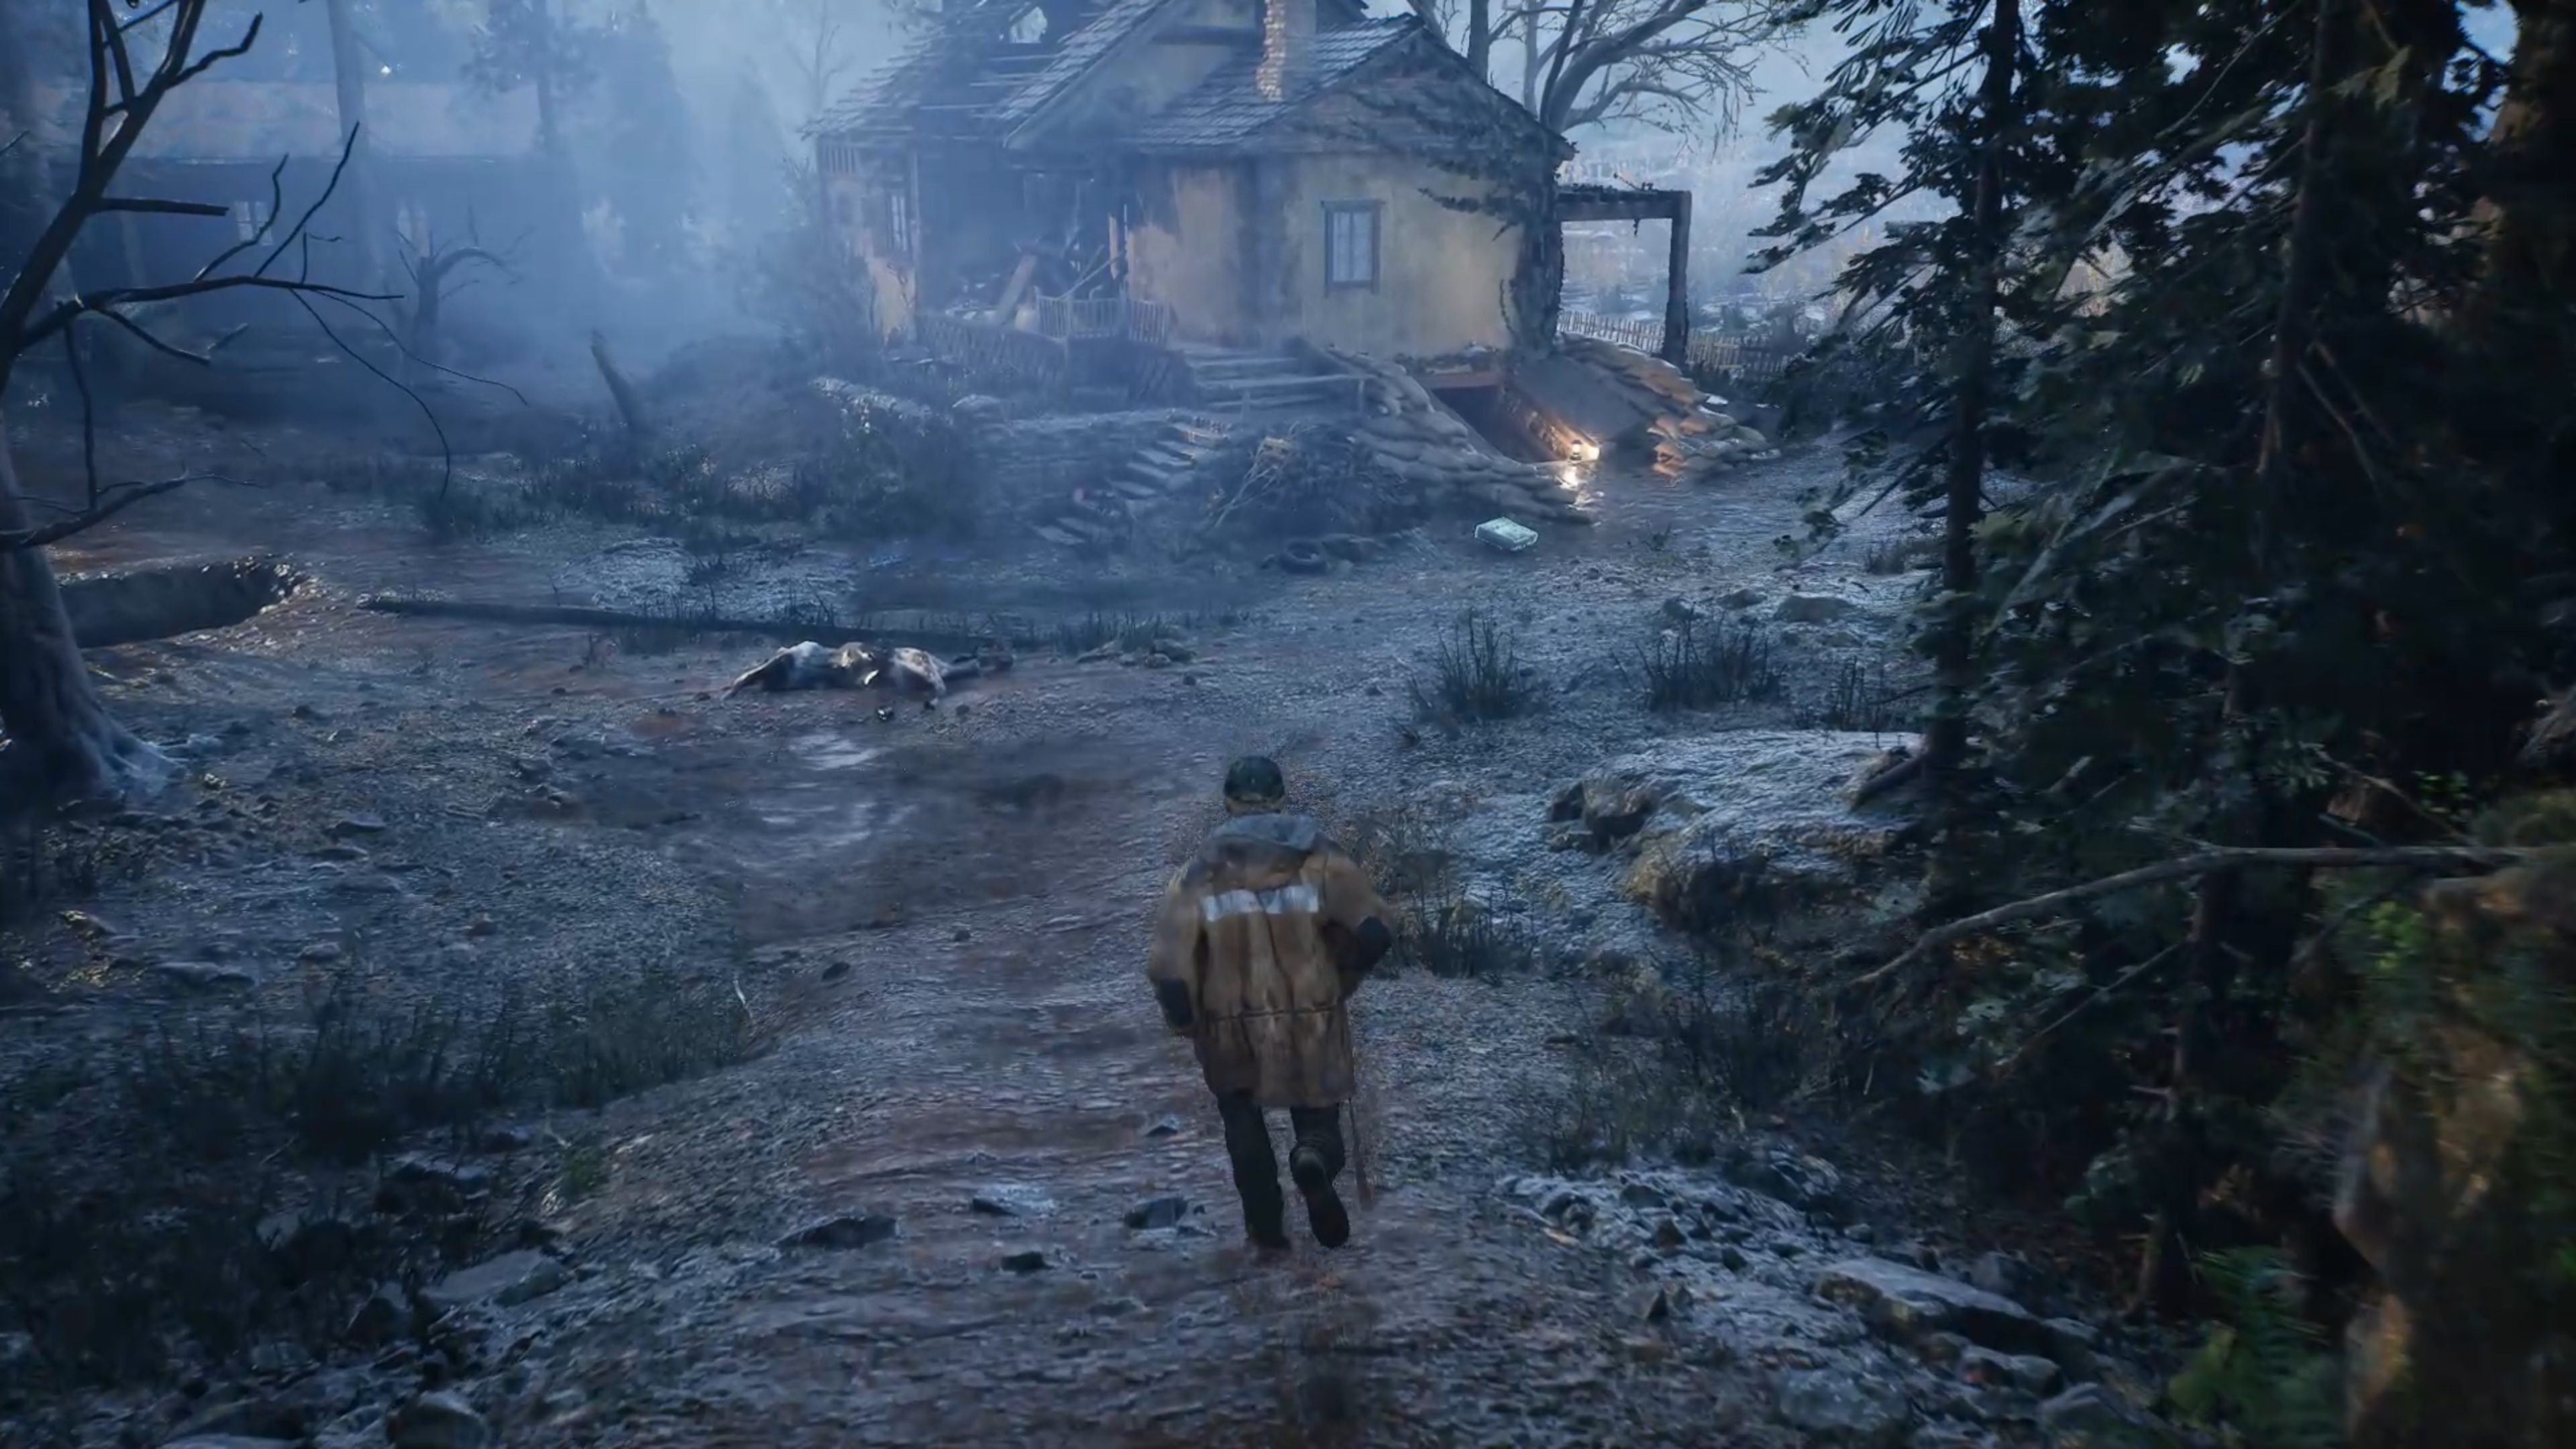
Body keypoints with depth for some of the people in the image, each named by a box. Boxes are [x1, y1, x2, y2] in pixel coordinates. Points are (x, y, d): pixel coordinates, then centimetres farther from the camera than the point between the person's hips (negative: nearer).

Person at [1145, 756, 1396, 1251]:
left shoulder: (1202, 873, -6)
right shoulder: (1318, 858, -5)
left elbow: (1169, 969, -11)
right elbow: (1375, 932, -13)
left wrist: (1189, 1023, 6)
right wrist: (1342, 978, 6)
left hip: (1233, 1027, 1)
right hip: (1311, 1024, 0)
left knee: (1243, 1118, 25)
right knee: (1318, 1121, 14)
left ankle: (1266, 1224, 23)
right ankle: (1316, 1158, -18)